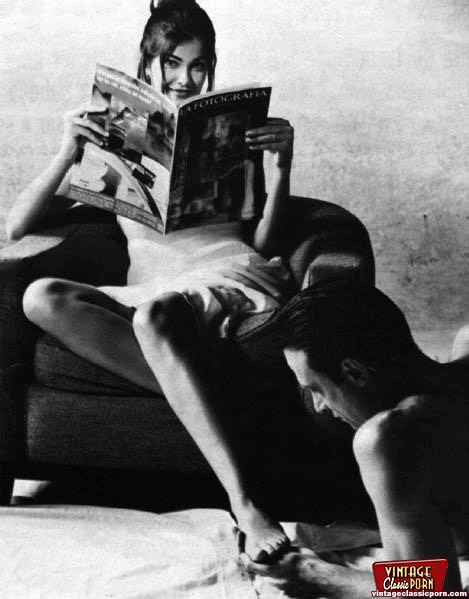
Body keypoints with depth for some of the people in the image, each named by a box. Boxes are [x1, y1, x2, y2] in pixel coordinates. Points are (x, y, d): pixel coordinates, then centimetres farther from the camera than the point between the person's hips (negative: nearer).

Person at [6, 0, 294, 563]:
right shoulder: (113, 142, 22)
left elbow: (262, 244, 10)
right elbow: (17, 227, 11)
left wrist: (281, 167, -4)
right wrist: (67, 153, -4)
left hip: (229, 274, -2)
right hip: (150, 292, 2)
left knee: (155, 316, -37)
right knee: (42, 296, -29)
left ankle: (247, 506, -43)